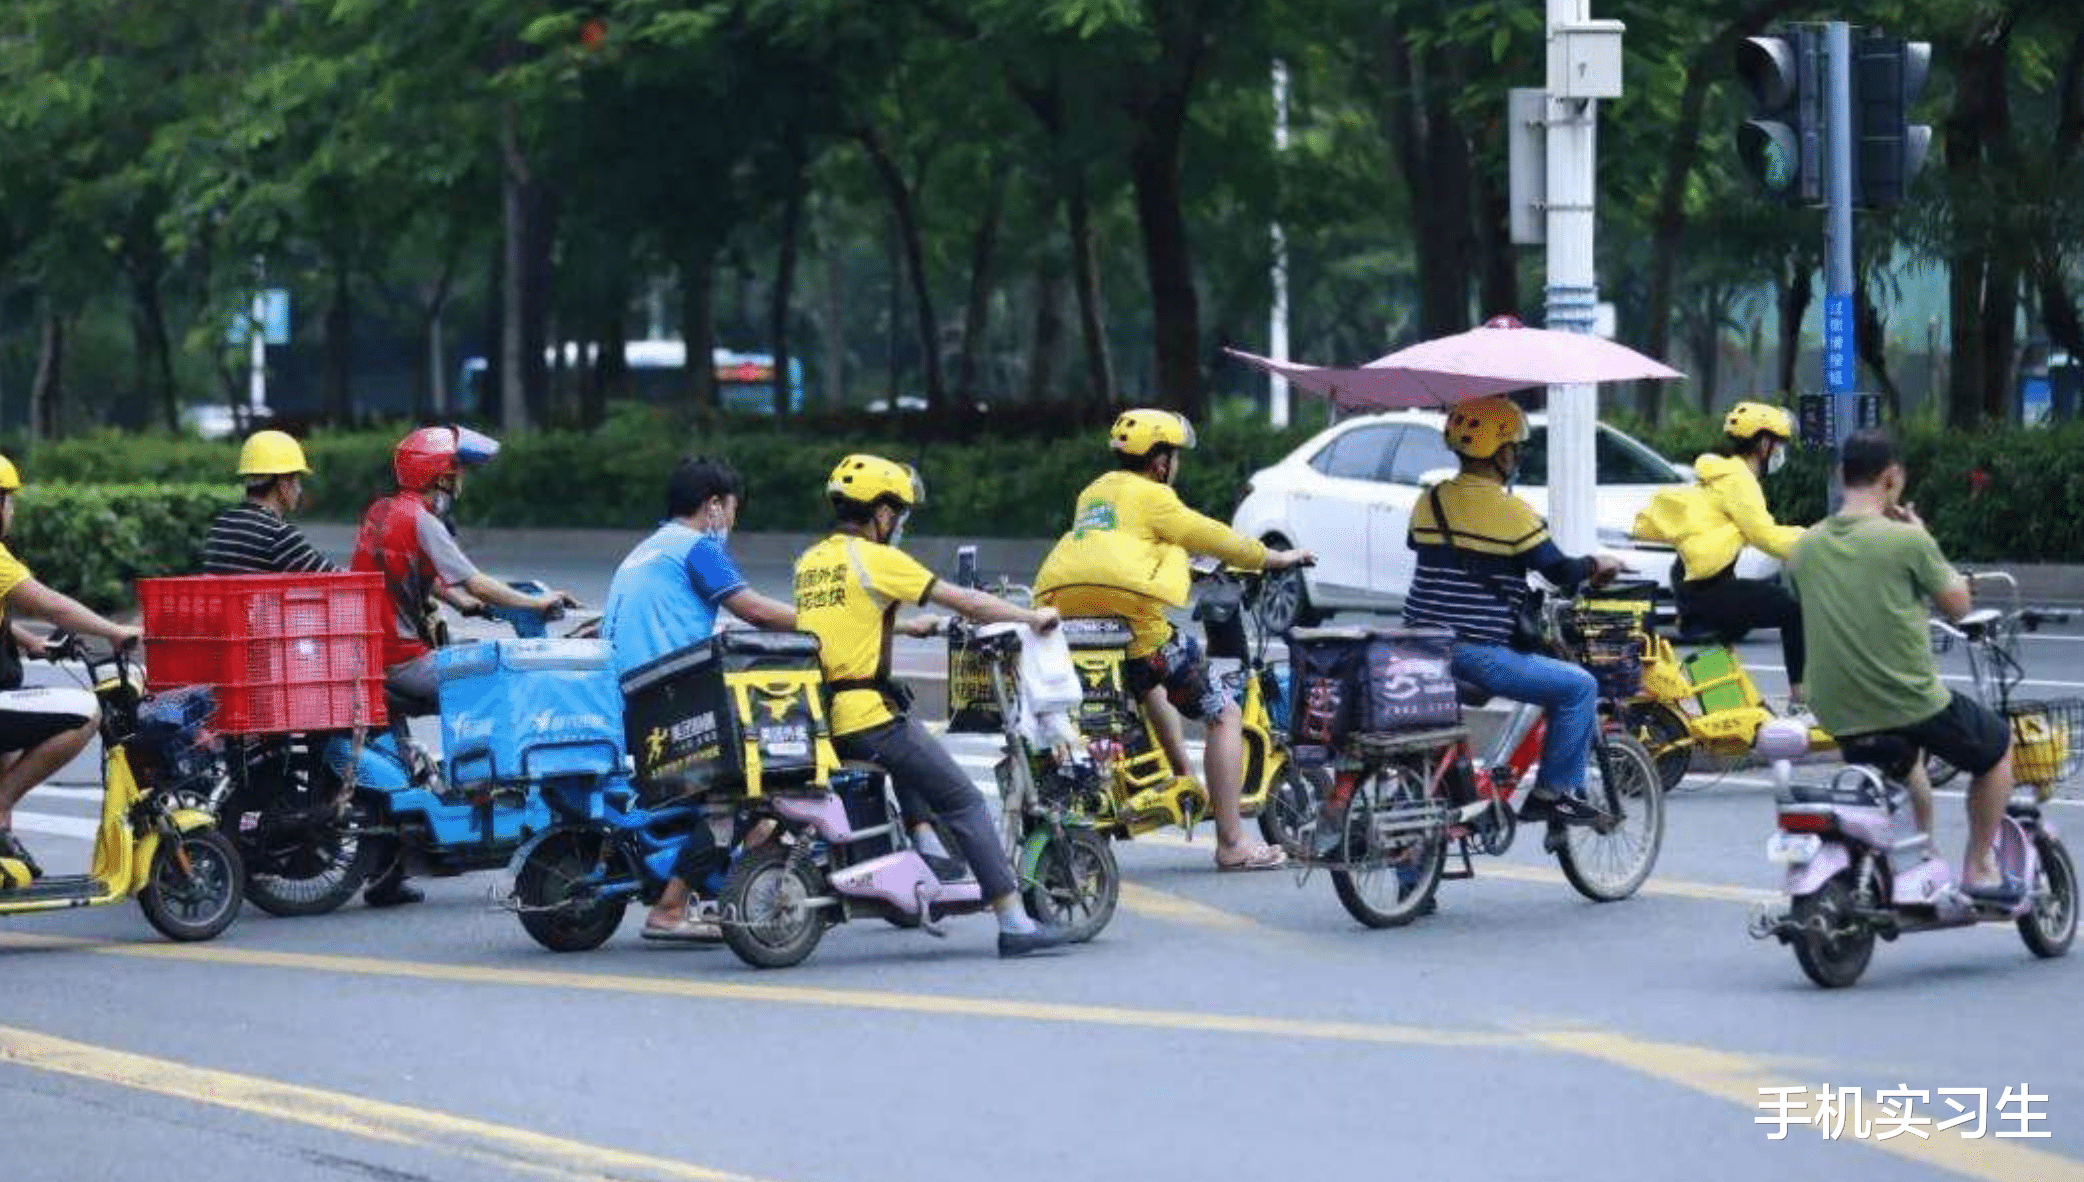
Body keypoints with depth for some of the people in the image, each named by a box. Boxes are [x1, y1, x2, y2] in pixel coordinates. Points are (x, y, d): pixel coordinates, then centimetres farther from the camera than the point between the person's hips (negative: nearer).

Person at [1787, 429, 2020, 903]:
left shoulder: (1806, 547, 2)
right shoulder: (1906, 541, -15)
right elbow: (1957, 605, -2)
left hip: (1837, 716, 6)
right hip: (1910, 701, -6)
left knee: (1907, 754, 39)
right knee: (1997, 744, 23)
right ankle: (1979, 870, 23)